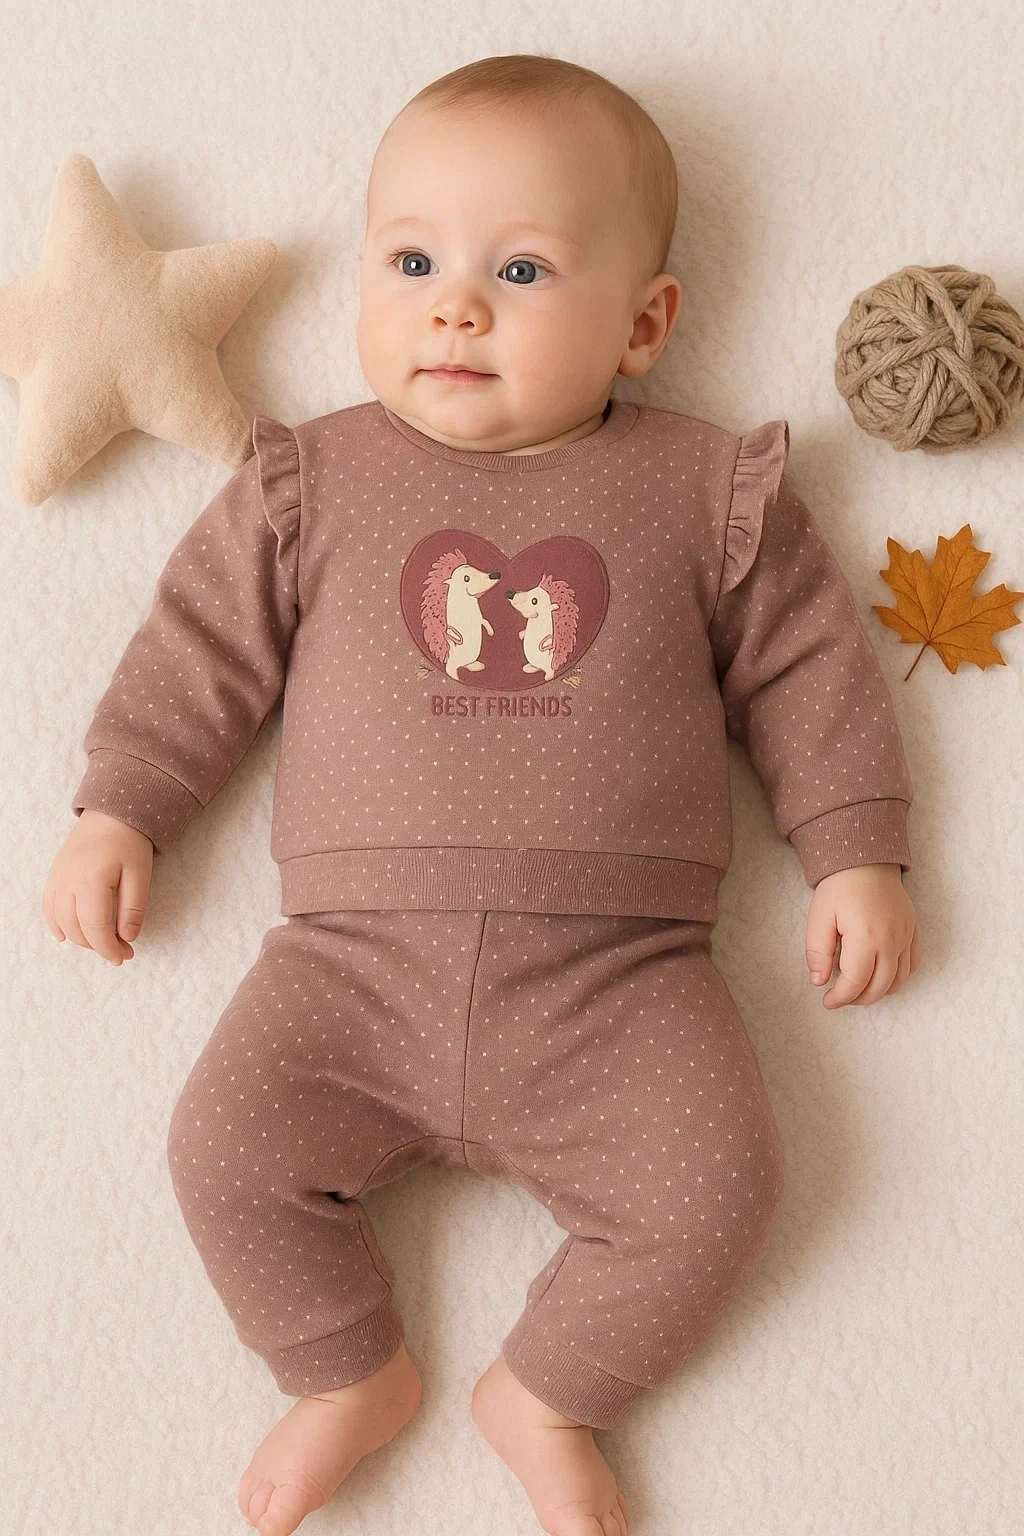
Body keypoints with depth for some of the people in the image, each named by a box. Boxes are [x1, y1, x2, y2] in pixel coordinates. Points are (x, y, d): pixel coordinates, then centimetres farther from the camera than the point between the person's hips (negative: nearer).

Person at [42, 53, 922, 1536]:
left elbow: (806, 667, 9)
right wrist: (118, 813, 7)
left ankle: (545, 1393, 13)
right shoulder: (311, 484, 8)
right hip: (358, 958, 1)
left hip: (618, 972, 0)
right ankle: (352, 1373, 16)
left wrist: (855, 855, 5)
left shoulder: (708, 492, 5)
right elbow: (203, 647, 11)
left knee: (716, 1187, -15)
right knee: (227, 1149, -12)